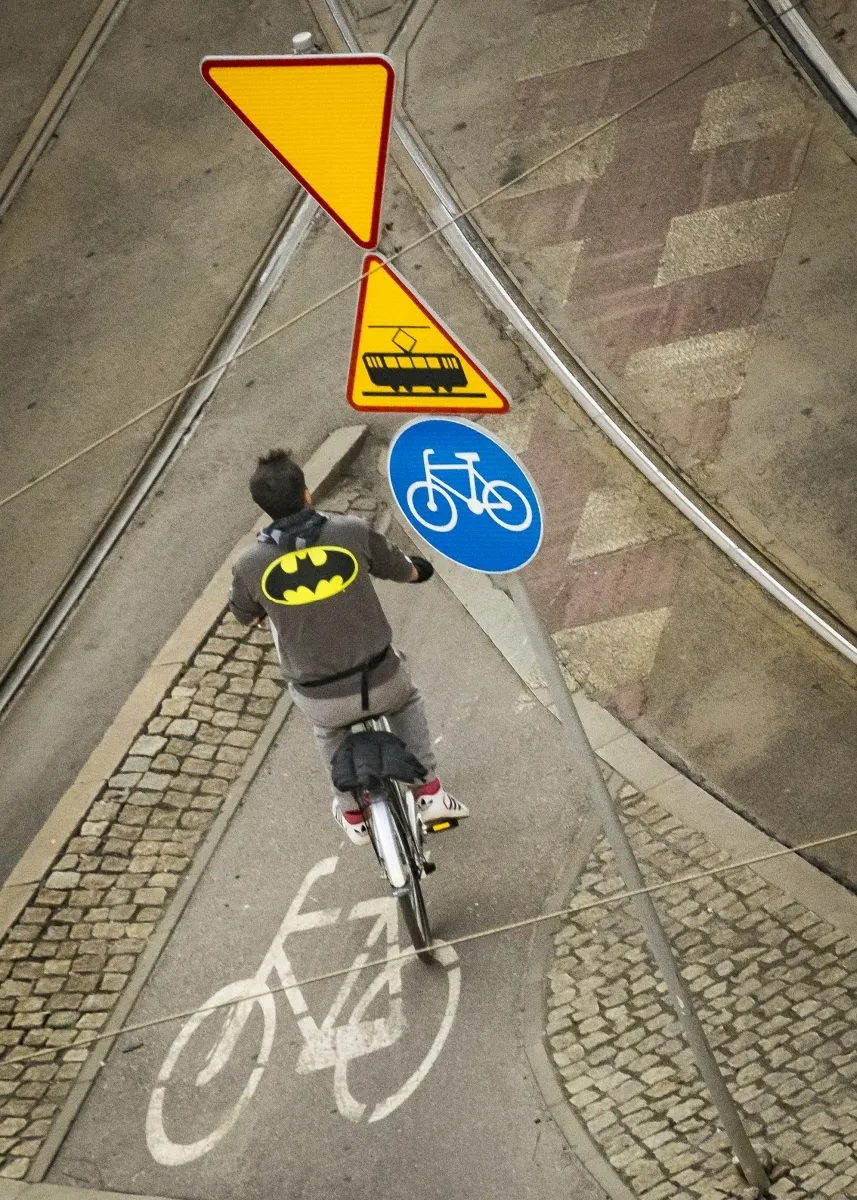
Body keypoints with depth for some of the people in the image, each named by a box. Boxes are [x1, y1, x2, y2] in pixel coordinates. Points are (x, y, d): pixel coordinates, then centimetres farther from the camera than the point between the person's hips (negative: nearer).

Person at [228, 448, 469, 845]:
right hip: (379, 678, 0)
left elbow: (242, 615, 11)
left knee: (328, 730, 37)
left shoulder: (250, 564, -11)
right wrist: (417, 568, 33)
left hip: (319, 697, 1)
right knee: (406, 702, 36)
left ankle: (352, 813, 45)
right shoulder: (354, 532, -12)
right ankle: (430, 792, 33)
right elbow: (399, 570, 8)